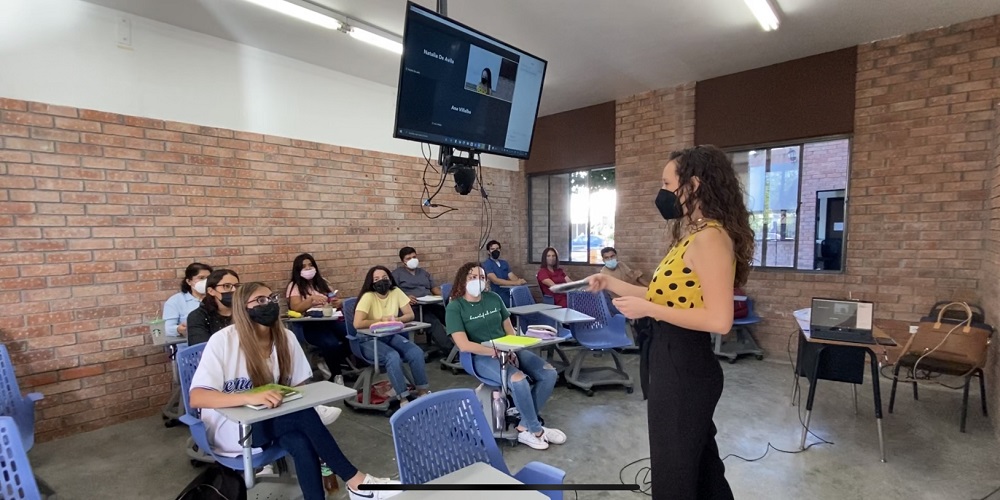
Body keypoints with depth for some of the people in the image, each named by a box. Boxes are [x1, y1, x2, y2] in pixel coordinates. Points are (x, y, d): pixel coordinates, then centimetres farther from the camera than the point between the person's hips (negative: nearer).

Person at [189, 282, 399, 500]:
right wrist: (250, 397, -41)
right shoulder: (222, 341, -18)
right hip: (229, 429, -4)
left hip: (271, 421, 4)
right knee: (303, 415, -31)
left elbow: (300, 386, 1)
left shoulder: (285, 337, -6)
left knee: (301, 440, -33)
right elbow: (196, 398, -26)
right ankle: (355, 480, -24)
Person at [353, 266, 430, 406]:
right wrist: (380, 321, -20)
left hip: (390, 336, 5)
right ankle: (403, 398, -19)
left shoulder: (396, 292, -4)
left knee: (416, 353, -18)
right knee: (393, 357, -32)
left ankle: (423, 391, -2)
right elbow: (357, 324, -29)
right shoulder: (368, 297, -18)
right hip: (369, 340, -5)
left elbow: (410, 315, -2)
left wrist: (397, 320, -21)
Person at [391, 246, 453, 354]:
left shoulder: (423, 272, 28)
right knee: (433, 321, -34)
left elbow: (434, 287, 22)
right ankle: (450, 350, -39)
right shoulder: (397, 273, 11)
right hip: (414, 307, -5)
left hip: (430, 304, 5)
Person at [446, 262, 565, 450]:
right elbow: (464, 345, -16)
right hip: (481, 357, -6)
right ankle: (536, 430, -7)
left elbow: (509, 329, 12)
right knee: (518, 379, -33)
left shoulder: (493, 298, 8)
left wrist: (511, 350, -8)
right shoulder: (455, 307, -8)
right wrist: (496, 352, -22)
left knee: (549, 374, -10)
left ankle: (524, 428, 0)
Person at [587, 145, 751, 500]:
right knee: (697, 461, 27)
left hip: (684, 366, -9)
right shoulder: (691, 236, 10)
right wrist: (611, 284, 10)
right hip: (673, 362, 9)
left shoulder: (710, 237, -21)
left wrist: (646, 309, -23)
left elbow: (719, 319, -27)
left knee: (674, 471, 12)